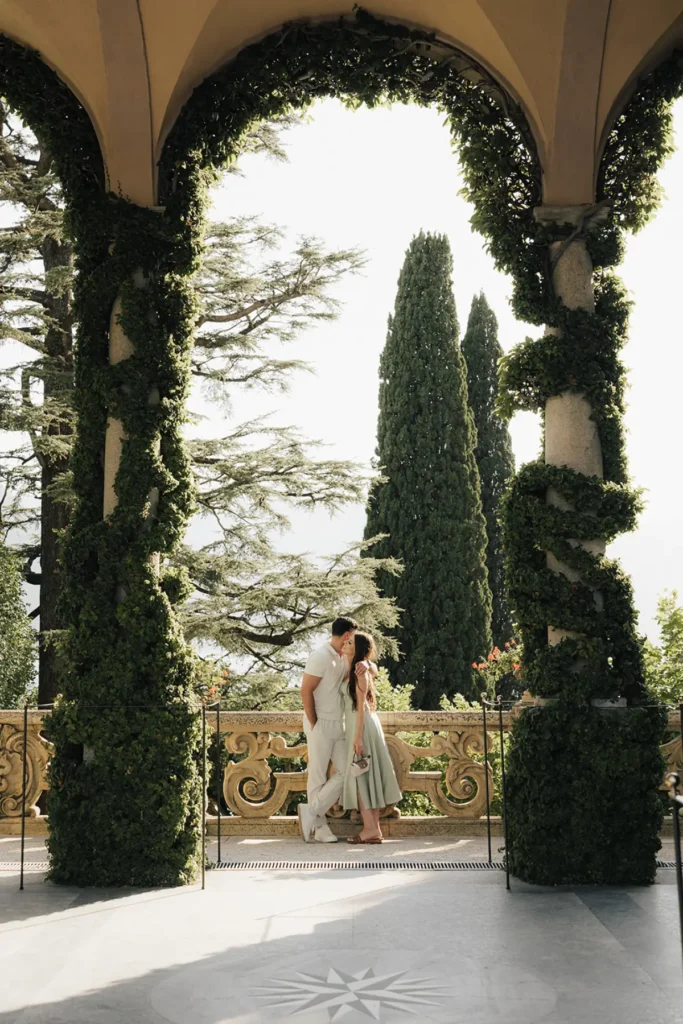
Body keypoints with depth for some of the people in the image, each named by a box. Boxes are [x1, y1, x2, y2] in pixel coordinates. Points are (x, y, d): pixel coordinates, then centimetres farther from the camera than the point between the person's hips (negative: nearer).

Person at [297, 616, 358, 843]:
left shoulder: (344, 659, 10)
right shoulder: (321, 657, -15)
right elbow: (305, 691, -17)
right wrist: (313, 724, -13)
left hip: (338, 725, 8)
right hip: (321, 725, -8)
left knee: (346, 772, 4)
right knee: (318, 777, 0)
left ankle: (311, 812, 9)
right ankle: (319, 827, 8)